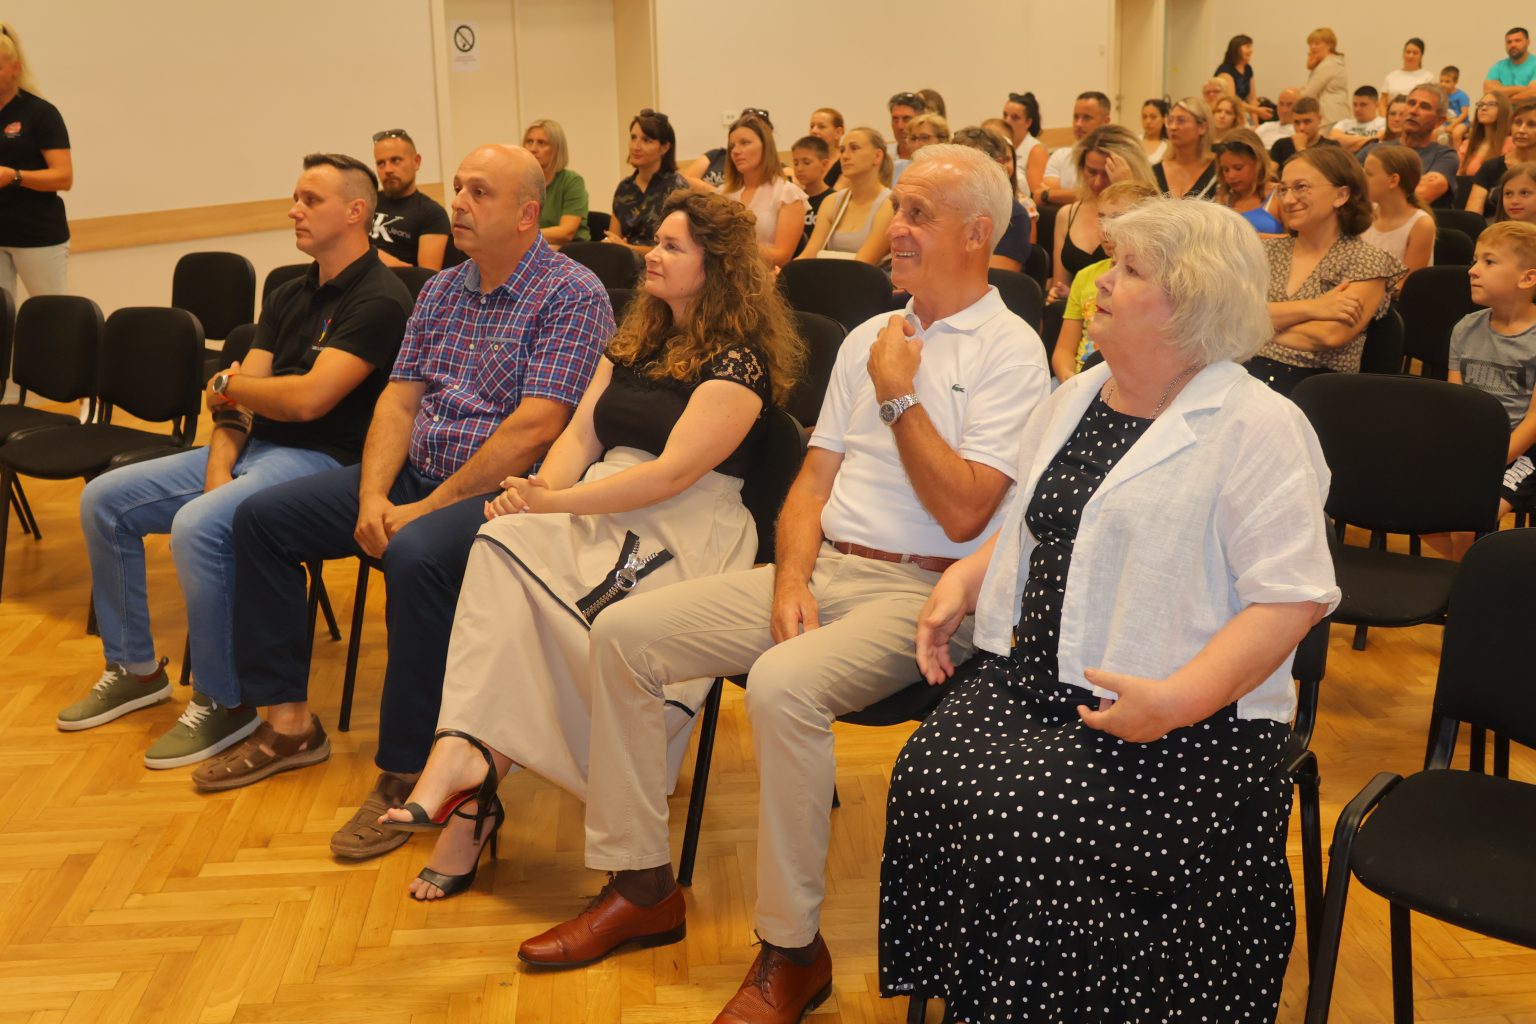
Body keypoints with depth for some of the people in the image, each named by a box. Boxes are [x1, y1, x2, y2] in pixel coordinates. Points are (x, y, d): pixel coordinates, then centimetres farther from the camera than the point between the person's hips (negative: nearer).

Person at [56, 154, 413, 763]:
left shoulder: (379, 300, -13)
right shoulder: (289, 297, 15)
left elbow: (308, 398, -22)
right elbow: (236, 402, 9)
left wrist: (228, 384, -4)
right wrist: (219, 464, -10)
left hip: (322, 460, -9)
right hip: (251, 447, 9)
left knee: (198, 526, -33)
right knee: (103, 500, 4)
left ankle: (223, 704, -15)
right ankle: (135, 669, 17)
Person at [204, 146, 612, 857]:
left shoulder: (572, 295, -11)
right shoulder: (441, 290, 14)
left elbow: (535, 428, -20)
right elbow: (398, 399, 9)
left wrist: (428, 507, -19)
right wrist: (373, 497, -8)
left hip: (502, 490, -8)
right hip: (416, 475, 8)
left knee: (417, 555, -37)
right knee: (262, 517, 3)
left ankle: (405, 774, -23)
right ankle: (289, 723, 11)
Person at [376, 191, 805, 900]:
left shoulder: (740, 361, -5)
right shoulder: (636, 339, 22)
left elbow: (673, 474, -14)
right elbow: (581, 434, 15)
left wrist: (555, 502, -17)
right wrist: (539, 490, -6)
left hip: (683, 533, -6)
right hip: (596, 511, 6)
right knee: (502, 544, -27)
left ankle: (469, 765, -18)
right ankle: (465, 753, -35)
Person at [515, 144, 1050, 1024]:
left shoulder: (1009, 350, -6)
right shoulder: (871, 337, 16)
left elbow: (962, 513, -16)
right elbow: (815, 478, 14)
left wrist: (900, 395, -10)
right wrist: (791, 579, -3)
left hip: (920, 590, -7)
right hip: (822, 566, 8)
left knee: (781, 685, -35)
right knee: (624, 632, -5)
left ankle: (792, 952, -16)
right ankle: (643, 886, 5)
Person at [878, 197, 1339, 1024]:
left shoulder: (1256, 428, -8)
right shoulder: (1073, 399, 15)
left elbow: (1293, 596, -14)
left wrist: (1180, 699, -24)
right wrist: (962, 583, 8)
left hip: (1181, 719, -6)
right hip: (1029, 679, 6)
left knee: (1026, 831, -26)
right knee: (932, 785, -18)